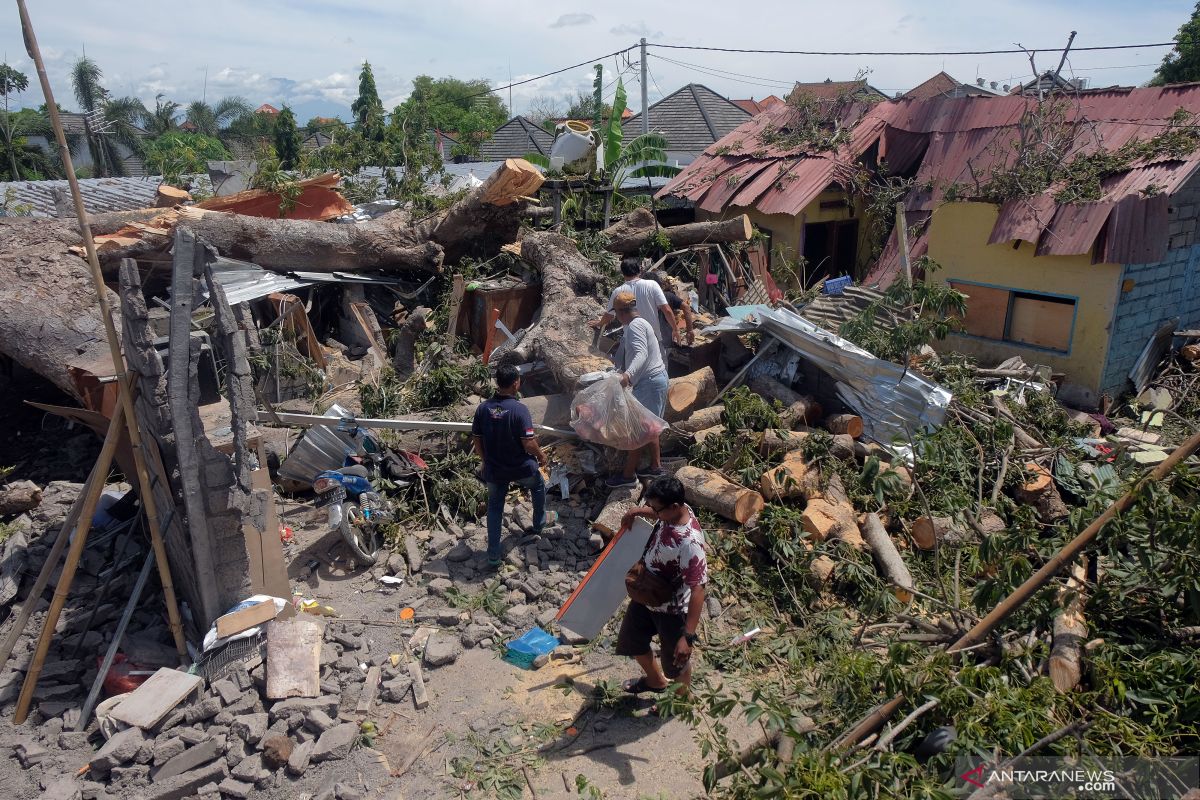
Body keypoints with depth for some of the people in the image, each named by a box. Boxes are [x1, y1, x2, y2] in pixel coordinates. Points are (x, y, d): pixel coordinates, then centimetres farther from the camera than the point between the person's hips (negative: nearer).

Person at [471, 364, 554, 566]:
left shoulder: (483, 408, -8)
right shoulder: (519, 409, -23)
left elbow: (476, 439, 0)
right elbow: (529, 444, -24)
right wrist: (541, 455, -3)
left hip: (493, 469, 3)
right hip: (521, 468, -3)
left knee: (494, 507, 19)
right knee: (538, 487, 29)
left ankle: (493, 555, 20)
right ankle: (540, 523, 49)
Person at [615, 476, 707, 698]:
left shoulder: (689, 542, -38)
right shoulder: (671, 512, -14)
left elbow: (698, 589, -35)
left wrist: (688, 636, -35)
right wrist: (637, 511, -1)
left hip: (672, 609, -8)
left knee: (675, 660, 19)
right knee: (631, 642, 27)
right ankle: (655, 680, 55)